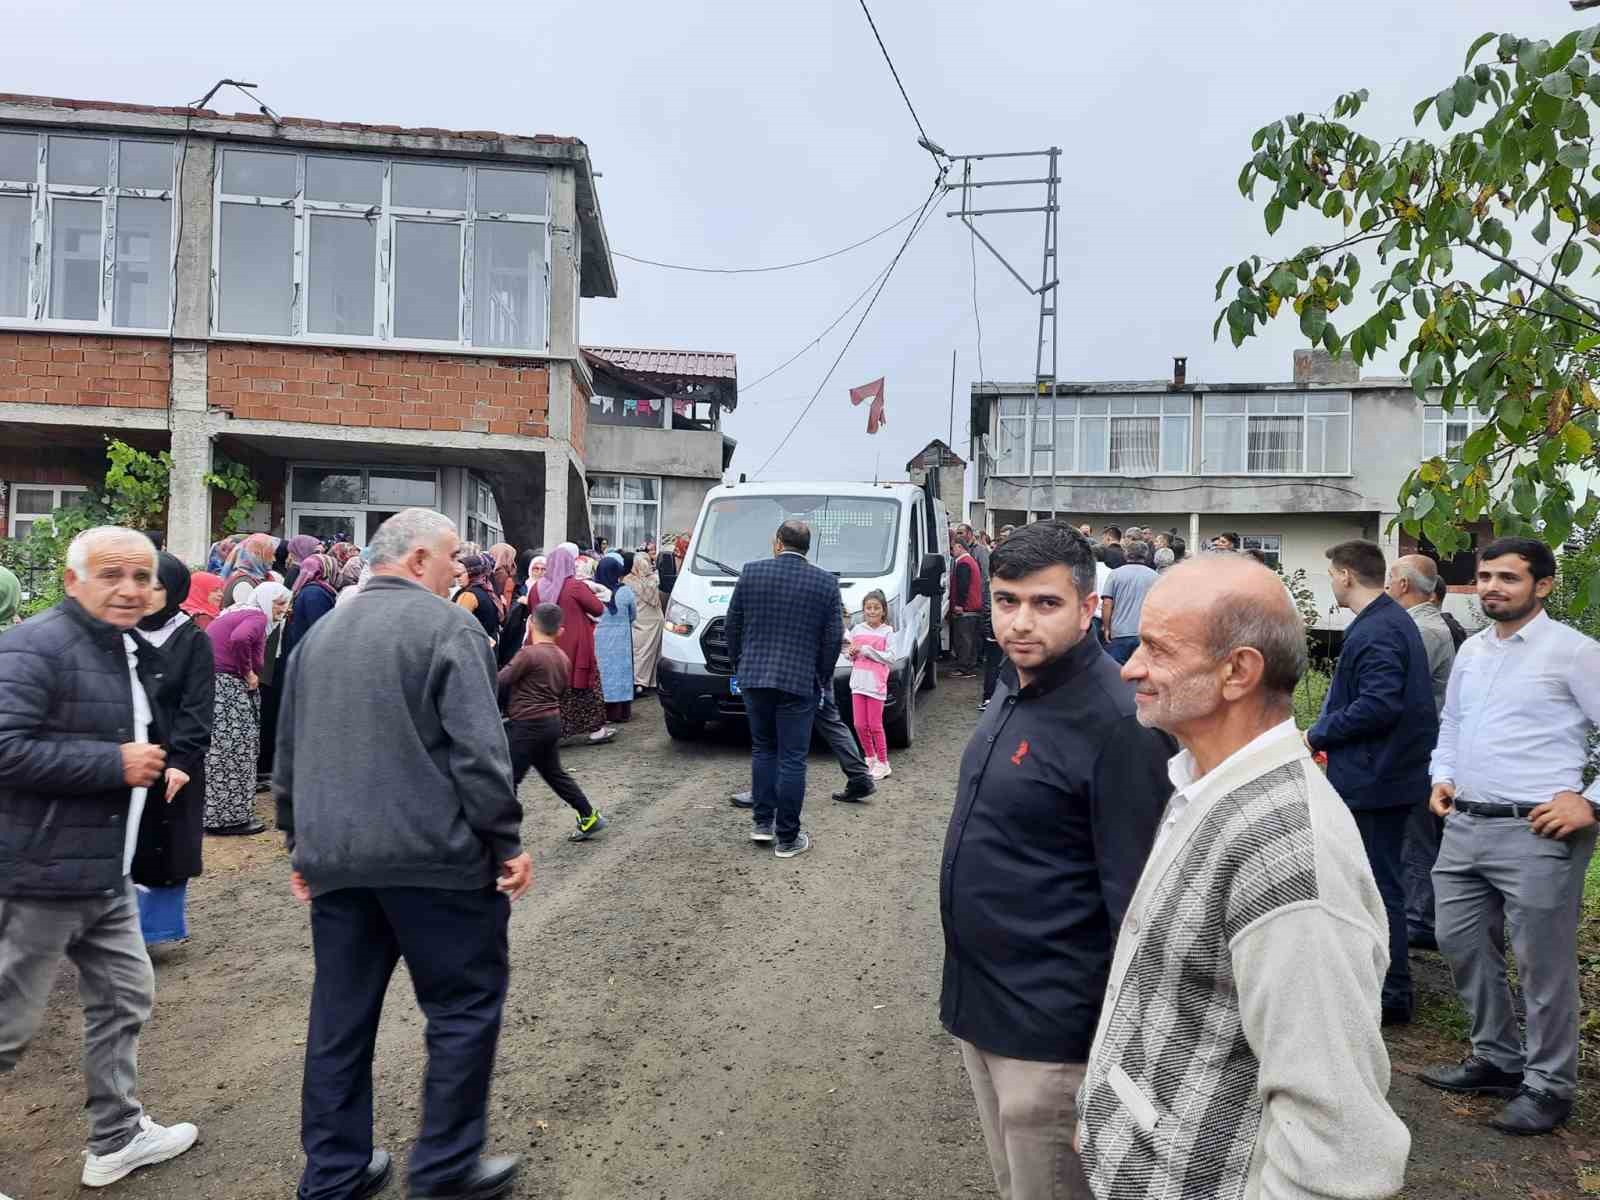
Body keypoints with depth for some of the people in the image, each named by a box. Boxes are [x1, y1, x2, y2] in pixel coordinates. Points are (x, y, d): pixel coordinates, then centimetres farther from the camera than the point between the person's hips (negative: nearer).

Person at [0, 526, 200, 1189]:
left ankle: (117, 1137, 33)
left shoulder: (131, 651, 13)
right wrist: (116, 764, -23)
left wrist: (151, 764, 12)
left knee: (125, 997, 17)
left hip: (107, 871, 9)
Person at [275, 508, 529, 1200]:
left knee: (341, 1015, 15)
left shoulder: (321, 633, 14)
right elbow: (478, 750, -16)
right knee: (466, 1005, 7)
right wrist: (506, 842, -9)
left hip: (334, 859, 7)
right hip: (433, 857, -7)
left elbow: (288, 753, 19)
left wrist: (301, 844, 25)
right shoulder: (447, 626, -9)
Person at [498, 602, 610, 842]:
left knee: (508, 779, 0)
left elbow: (500, 682, -11)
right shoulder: (563, 659, 9)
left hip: (527, 725, -8)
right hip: (552, 722, 8)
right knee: (555, 774, 21)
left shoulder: (529, 654, -15)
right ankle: (589, 817, 25)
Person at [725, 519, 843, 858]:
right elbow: (833, 638, -1)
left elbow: (732, 626, 5)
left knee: (763, 749, 19)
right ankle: (787, 837, 8)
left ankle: (762, 821, 22)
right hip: (800, 681, -2)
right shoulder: (826, 582, -3)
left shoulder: (750, 573, -1)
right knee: (792, 758, 3)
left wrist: (739, 664, 18)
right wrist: (824, 677, 11)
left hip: (754, 677, 2)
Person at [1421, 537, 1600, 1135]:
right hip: (1464, 827, 7)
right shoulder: (1470, 650, 13)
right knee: (1462, 944, 15)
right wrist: (1444, 778, 12)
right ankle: (1495, 1058, 34)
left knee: (1544, 964, 4)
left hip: (1536, 833, -7)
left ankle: (1549, 1085, 21)